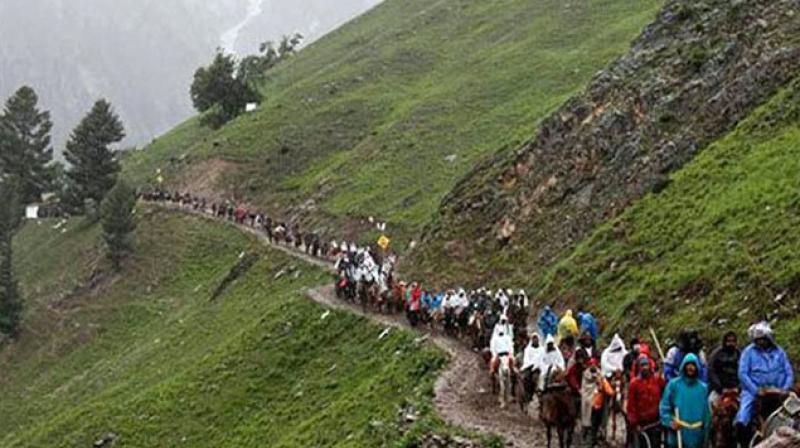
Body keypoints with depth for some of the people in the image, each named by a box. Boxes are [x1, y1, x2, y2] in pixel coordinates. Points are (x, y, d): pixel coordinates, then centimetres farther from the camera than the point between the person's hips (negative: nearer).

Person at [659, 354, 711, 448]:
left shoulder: (702, 388, 7)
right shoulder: (674, 384, 0)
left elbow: (706, 412, 8)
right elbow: (664, 406, -1)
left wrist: (706, 433, 7)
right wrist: (669, 421, -16)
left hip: (696, 435, 2)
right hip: (678, 433, -2)